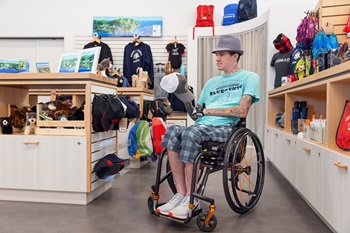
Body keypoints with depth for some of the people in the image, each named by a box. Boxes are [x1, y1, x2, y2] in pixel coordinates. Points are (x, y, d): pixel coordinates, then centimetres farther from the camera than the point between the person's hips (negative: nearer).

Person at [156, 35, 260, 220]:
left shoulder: (249, 78, 10)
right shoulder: (211, 82, 27)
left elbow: (242, 111, -5)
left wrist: (207, 111, -5)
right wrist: (187, 103, 2)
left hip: (226, 128, -5)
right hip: (202, 127, 5)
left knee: (190, 133, -34)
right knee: (173, 131, -26)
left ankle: (191, 199, -21)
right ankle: (181, 194, -20)